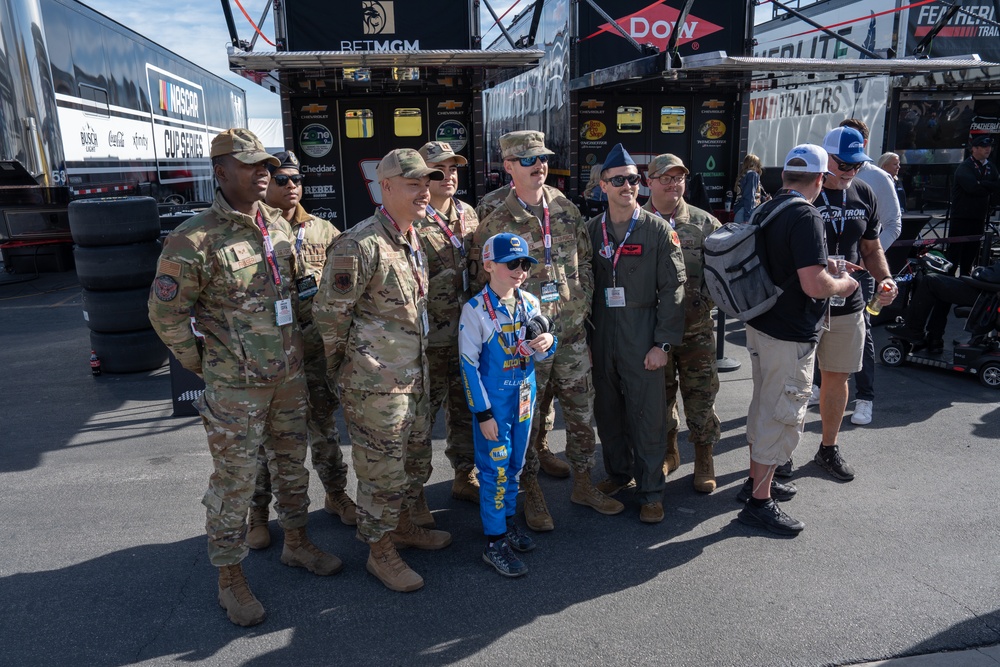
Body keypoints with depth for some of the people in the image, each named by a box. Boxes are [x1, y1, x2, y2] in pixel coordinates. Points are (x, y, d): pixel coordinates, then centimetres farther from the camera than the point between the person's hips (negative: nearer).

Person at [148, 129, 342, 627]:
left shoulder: (278, 225, 4)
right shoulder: (195, 240, -16)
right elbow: (165, 313, -10)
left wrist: (289, 347, 14)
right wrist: (201, 362, -5)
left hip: (289, 374, 6)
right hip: (236, 385, -6)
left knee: (292, 461, 19)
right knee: (234, 479, 6)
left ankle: (296, 543, 39)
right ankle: (230, 578, 23)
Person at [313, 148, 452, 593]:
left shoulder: (411, 240, 10)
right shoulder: (359, 245, -19)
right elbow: (329, 314, -14)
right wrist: (339, 370, -4)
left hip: (414, 375, 9)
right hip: (376, 383, -9)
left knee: (416, 459, 21)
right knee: (382, 470, 4)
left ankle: (402, 526, 42)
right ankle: (381, 552, 23)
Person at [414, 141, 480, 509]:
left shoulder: (468, 213, 9)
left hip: (469, 331, 7)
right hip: (430, 339, -6)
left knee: (466, 408, 18)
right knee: (421, 414, 3)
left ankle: (465, 476, 36)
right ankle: (413, 491, 21)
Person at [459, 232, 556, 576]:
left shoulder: (530, 303, 2)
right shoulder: (475, 309, -14)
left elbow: (536, 353, 11)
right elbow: (469, 364, -12)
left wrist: (547, 343, -15)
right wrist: (483, 413, -13)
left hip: (523, 395, 5)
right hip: (494, 401, -5)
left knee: (515, 464, 16)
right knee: (496, 468, -1)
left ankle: (507, 521, 34)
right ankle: (494, 542, 11)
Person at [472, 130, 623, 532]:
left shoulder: (567, 211, 6)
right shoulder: (496, 224, -7)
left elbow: (584, 263, 13)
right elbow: (485, 284, -5)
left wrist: (582, 306, 7)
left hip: (572, 334, 4)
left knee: (581, 411, 13)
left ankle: (583, 484, 32)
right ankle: (532, 495, 26)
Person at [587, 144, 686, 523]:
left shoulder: (659, 230, -2)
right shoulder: (590, 230, 6)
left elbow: (673, 289, -5)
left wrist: (663, 343, -10)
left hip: (642, 338, -3)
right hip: (600, 338, 3)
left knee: (647, 414, 1)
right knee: (607, 411, 13)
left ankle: (650, 491, 15)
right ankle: (618, 472, 33)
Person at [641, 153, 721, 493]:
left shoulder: (705, 223, 2)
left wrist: (708, 298, -8)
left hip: (697, 328, 0)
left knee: (701, 394, 4)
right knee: (659, 393, 13)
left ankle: (704, 459, 21)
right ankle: (668, 451, 32)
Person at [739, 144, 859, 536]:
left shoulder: (766, 211, 8)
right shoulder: (806, 217, -19)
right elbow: (814, 285, -26)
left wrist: (826, 267, 24)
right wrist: (842, 284, -6)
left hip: (761, 325, 9)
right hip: (790, 336, -9)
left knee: (764, 406, 20)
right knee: (783, 416, 1)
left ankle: (757, 480, 35)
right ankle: (759, 502, 9)